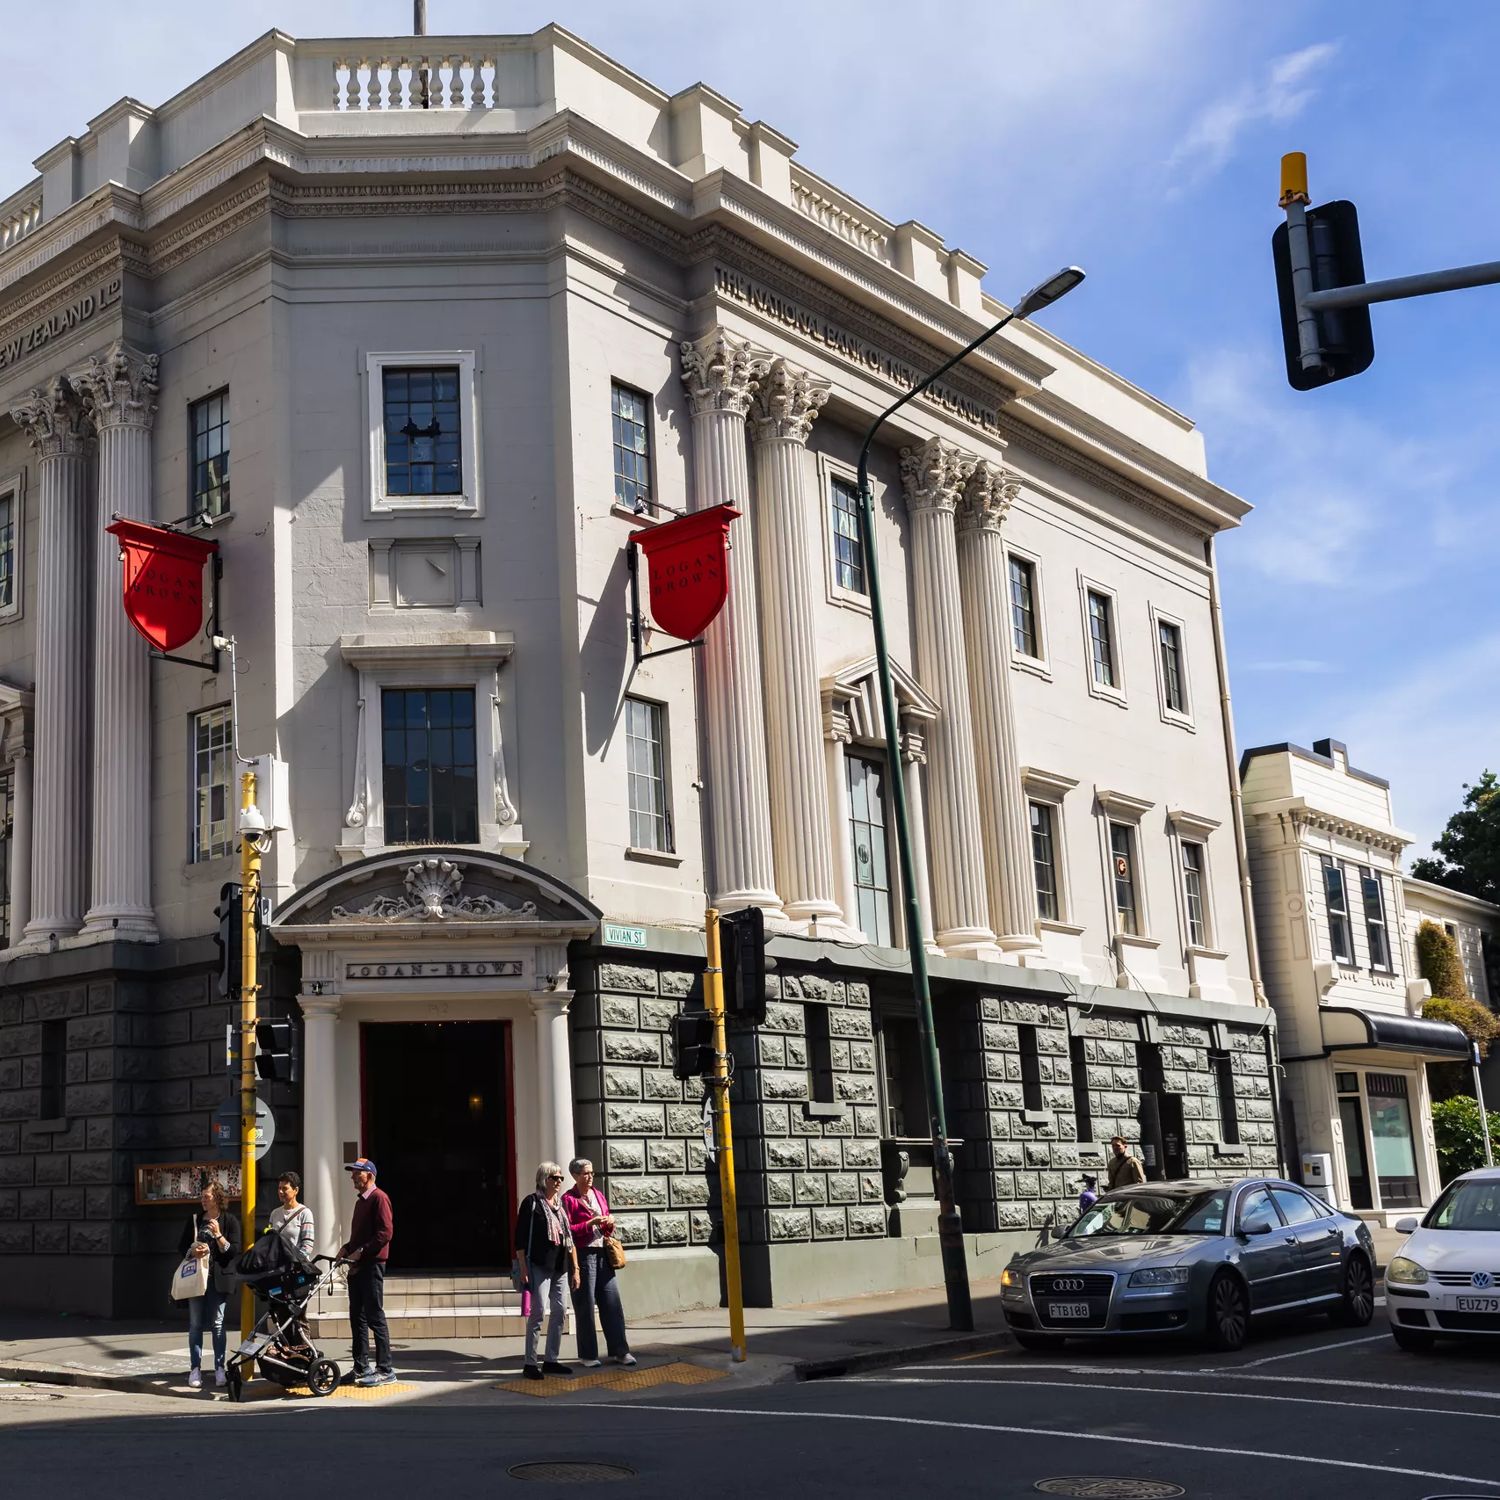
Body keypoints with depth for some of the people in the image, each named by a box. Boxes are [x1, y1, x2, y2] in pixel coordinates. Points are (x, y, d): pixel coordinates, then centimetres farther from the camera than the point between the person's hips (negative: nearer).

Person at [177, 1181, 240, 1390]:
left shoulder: (230, 1221, 1)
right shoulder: (194, 1220, 10)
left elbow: (234, 1251, -5)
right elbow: (181, 1249, 11)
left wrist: (218, 1235, -16)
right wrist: (193, 1251, -10)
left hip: (218, 1278, -3)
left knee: (217, 1324, -1)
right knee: (195, 1324, 2)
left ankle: (219, 1369, 5)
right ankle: (195, 1369, 7)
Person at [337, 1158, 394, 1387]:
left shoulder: (379, 1198, -9)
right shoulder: (360, 1201, 20)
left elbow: (385, 1233, -18)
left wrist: (361, 1251, -18)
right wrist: (347, 1248, 10)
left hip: (372, 1265, -9)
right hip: (357, 1266, 9)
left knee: (375, 1317, -8)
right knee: (357, 1317, 11)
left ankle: (385, 1370, -4)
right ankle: (361, 1368, 17)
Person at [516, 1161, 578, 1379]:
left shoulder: (561, 1204, 16)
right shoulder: (532, 1202, -3)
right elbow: (520, 1238, -7)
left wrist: (575, 1269, 14)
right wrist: (523, 1268, -14)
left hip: (560, 1267, 7)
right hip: (539, 1265, -7)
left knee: (558, 1313, 8)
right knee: (538, 1312, -11)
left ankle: (551, 1360, 17)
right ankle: (531, 1363, -5)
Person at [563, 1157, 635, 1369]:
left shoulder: (598, 1195, 15)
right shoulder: (569, 1199, -4)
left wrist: (609, 1223, 1)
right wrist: (590, 1224, -17)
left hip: (602, 1254, 5)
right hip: (582, 1255, -5)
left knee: (612, 1303, 3)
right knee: (585, 1306, 0)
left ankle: (619, 1351, 9)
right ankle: (588, 1355, 9)